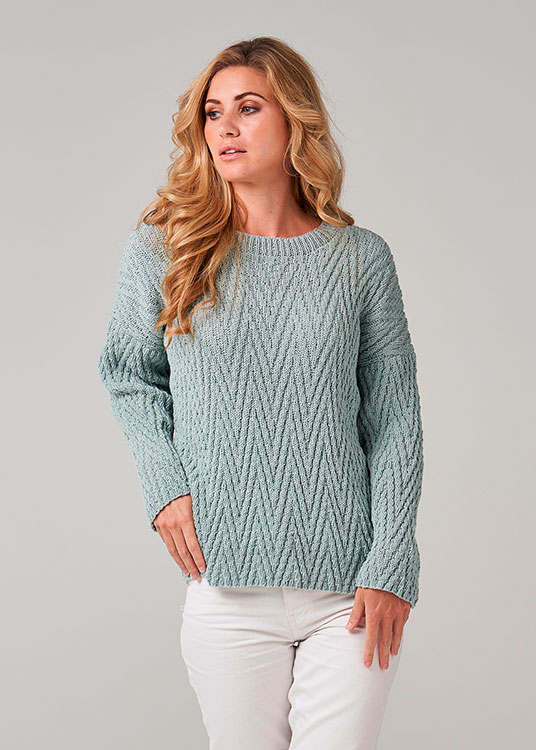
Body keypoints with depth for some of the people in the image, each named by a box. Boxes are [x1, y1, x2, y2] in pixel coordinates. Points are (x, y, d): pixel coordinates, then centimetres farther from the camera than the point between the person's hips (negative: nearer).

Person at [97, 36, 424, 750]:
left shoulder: (362, 259, 1)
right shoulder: (159, 250, 1)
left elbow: (394, 422, 2)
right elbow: (128, 375, 14)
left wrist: (392, 566, -4)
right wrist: (164, 483, -1)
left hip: (350, 591, 0)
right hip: (228, 594, 0)